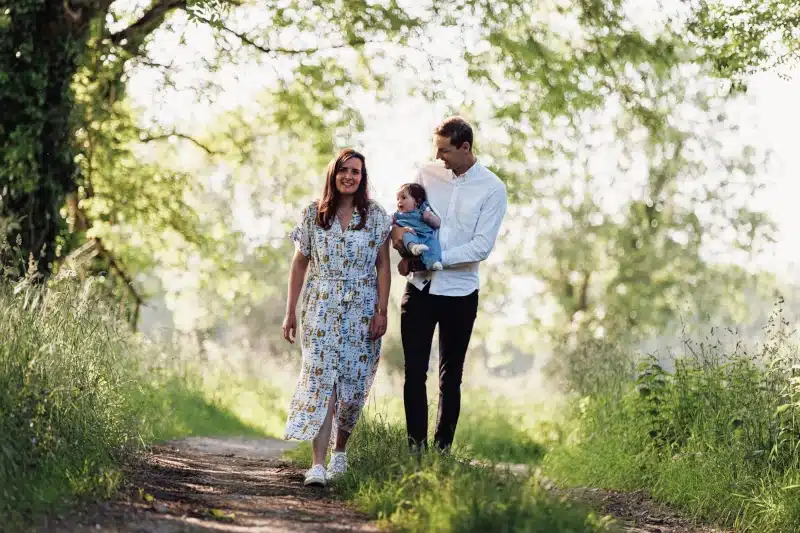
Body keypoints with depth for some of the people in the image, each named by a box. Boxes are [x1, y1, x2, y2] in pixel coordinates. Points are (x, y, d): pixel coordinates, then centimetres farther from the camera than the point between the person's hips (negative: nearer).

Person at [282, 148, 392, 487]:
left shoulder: (376, 216, 4)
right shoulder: (313, 214, 6)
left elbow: (383, 266, 2)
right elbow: (299, 264, 9)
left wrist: (381, 312, -6)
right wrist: (290, 312, 6)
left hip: (361, 311, 0)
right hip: (320, 309, 0)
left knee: (353, 383, 0)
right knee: (320, 379, -12)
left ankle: (340, 451, 22)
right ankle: (317, 464, -18)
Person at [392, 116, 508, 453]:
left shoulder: (492, 189, -6)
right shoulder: (427, 175, 4)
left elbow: (482, 247, -13)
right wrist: (397, 229, -13)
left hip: (459, 291, -2)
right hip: (420, 287, 2)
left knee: (450, 377, 8)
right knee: (414, 372, -2)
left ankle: (442, 448, 14)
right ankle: (416, 447, 1)